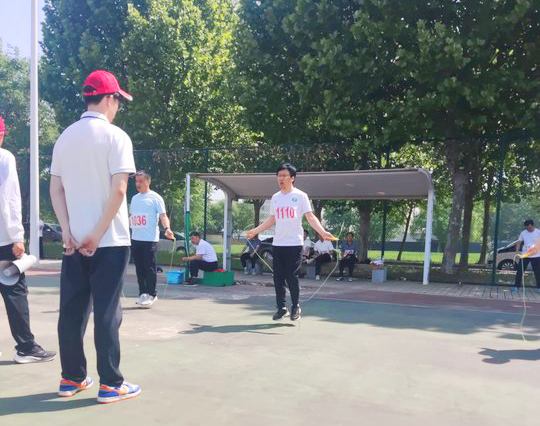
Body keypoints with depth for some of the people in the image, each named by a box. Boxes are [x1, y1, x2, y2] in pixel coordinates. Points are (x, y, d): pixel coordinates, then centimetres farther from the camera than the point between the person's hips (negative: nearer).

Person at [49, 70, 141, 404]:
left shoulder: (65, 137, 11)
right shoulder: (115, 136, -8)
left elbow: (55, 189, 7)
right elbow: (118, 190, -16)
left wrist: (67, 232, 2)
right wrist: (97, 235, -12)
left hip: (74, 241, 6)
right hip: (109, 240, -6)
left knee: (71, 310, 11)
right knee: (107, 312, -1)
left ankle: (72, 378, 21)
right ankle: (111, 384, 6)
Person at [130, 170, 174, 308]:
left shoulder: (155, 197, -3)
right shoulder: (134, 198, 17)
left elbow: (163, 216, -10)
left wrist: (167, 228, -26)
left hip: (150, 239, -6)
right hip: (135, 238, 6)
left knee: (149, 267, -5)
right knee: (139, 267, 8)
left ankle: (151, 295, 2)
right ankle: (142, 293, 16)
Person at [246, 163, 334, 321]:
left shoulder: (300, 196, -2)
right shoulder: (275, 197, 12)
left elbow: (311, 217, -8)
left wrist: (323, 232, -21)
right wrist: (255, 231, 17)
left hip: (294, 244, -5)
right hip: (278, 244, 5)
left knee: (291, 277, -4)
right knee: (278, 277, 5)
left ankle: (296, 307, 13)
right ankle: (281, 308, 17)